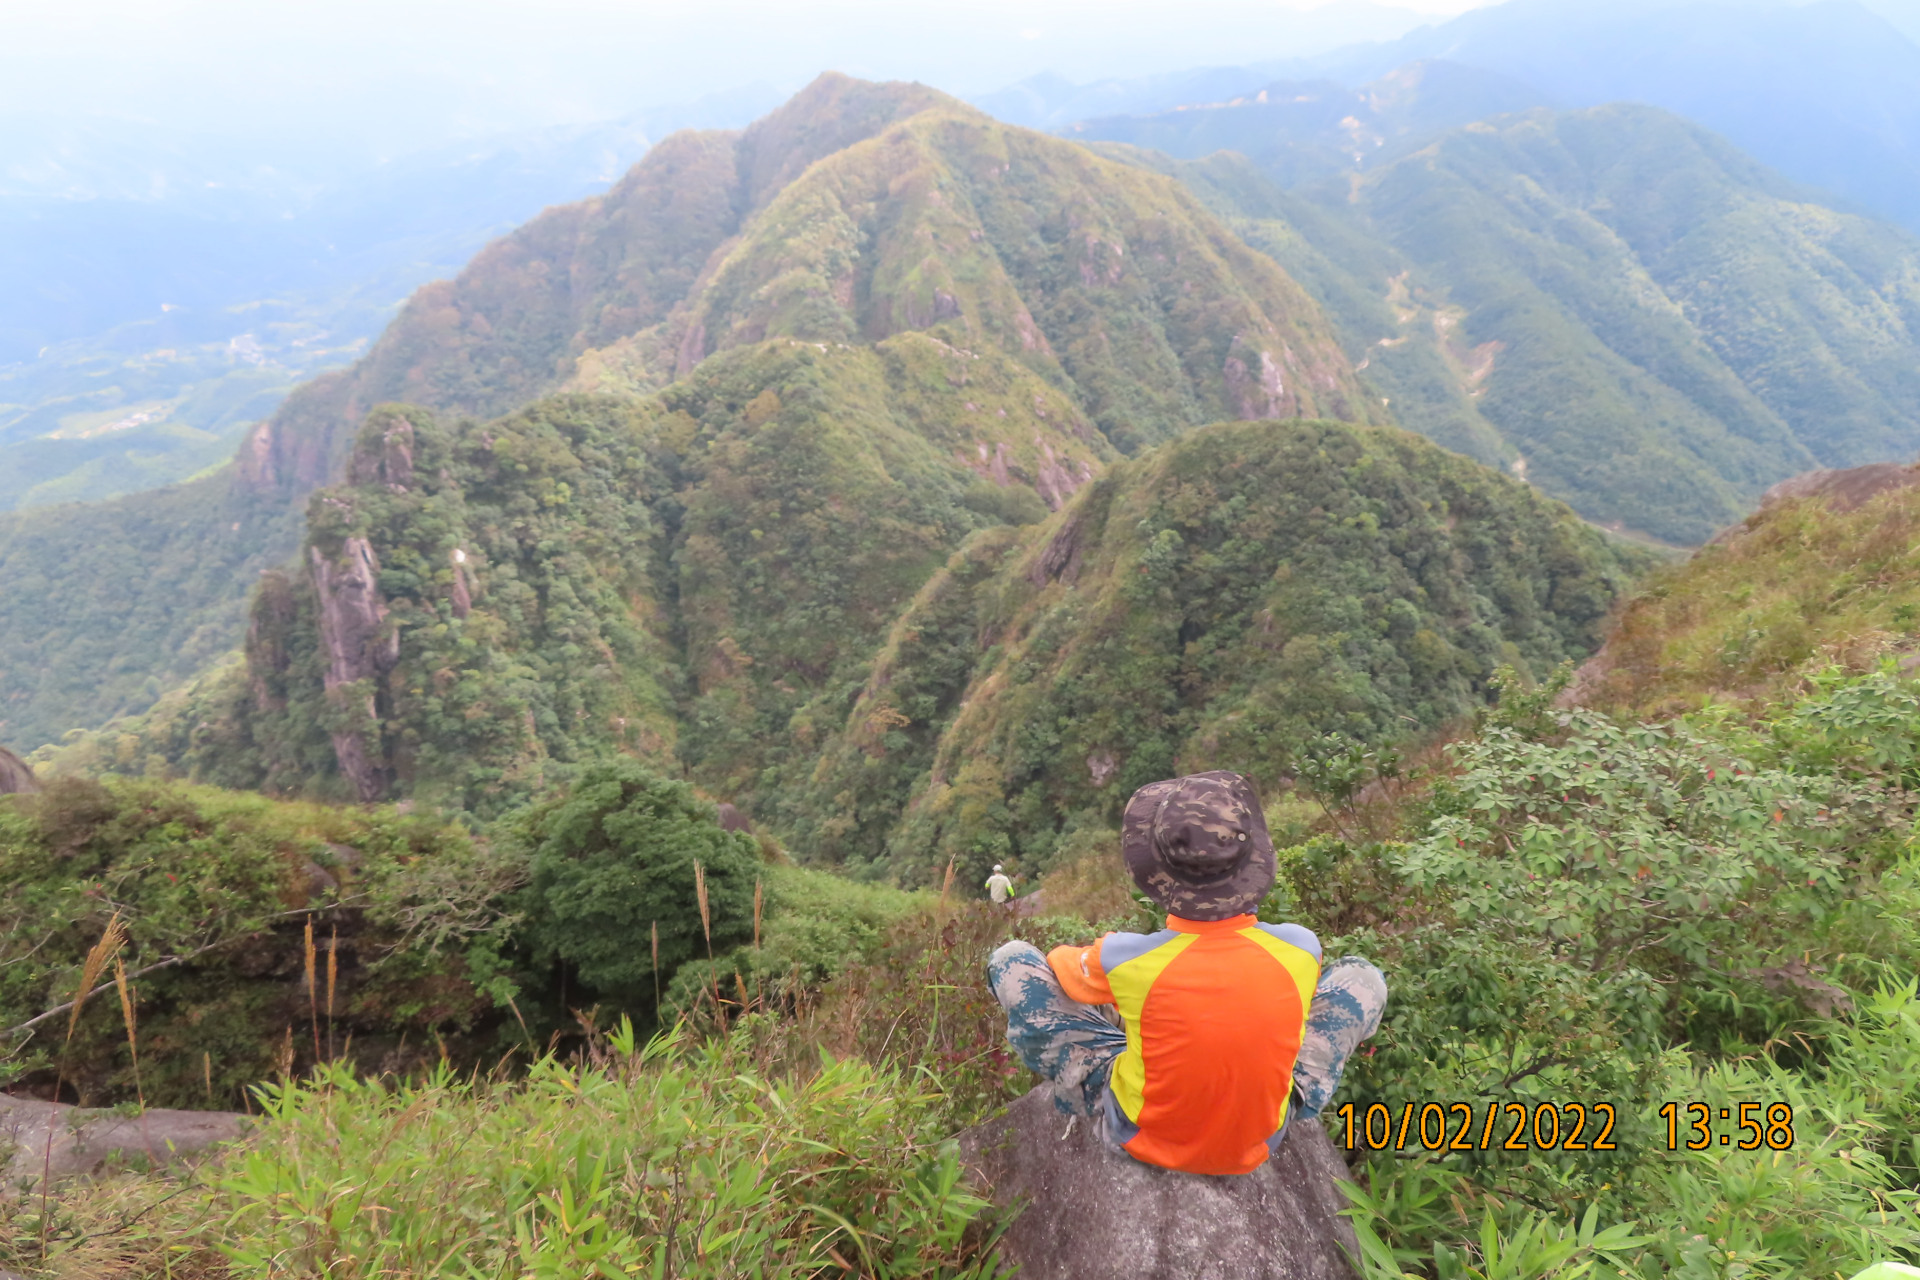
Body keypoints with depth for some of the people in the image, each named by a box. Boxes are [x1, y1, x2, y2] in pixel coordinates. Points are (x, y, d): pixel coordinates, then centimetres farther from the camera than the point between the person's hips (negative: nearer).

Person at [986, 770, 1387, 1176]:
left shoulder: (1122, 959, -29)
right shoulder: (1300, 950, -23)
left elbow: (1059, 965, -4)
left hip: (1141, 1141, -1)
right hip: (1258, 1146, 2)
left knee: (1010, 960, 1)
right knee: (1363, 977, 8)